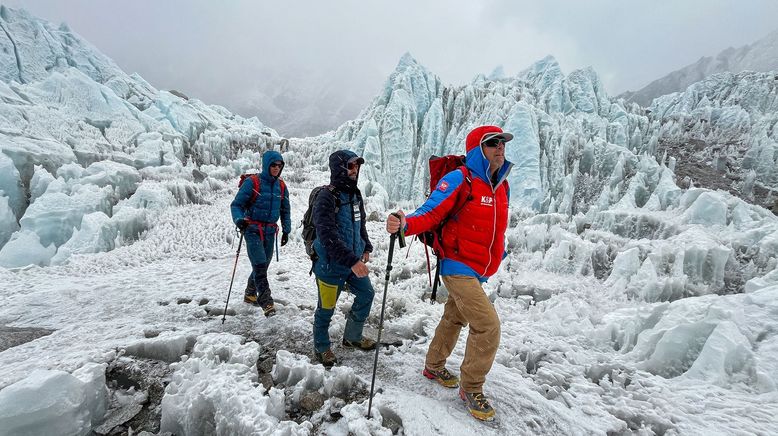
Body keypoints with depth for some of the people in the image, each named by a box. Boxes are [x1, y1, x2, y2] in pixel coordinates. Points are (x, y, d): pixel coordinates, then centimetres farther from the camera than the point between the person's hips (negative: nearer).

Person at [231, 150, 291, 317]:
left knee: (263, 266, 13)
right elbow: (236, 204, -9)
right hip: (253, 229, -5)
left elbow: (285, 211, 17)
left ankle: (250, 295, 34)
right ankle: (266, 301, -7)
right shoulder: (252, 182, -9)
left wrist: (286, 230, 12)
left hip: (270, 231, 6)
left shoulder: (281, 186, 7)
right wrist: (239, 220, -28)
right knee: (260, 265, -13)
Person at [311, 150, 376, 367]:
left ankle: (352, 337, 36)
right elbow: (328, 237, -29)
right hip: (331, 265, -8)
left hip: (354, 261, 8)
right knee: (326, 308, 7)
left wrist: (366, 248, 14)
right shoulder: (326, 198, -21)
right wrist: (351, 261, -33)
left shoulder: (354, 194, 6)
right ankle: (321, 347, 31)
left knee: (366, 294, 16)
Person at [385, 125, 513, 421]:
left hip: (479, 272, 8)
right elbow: (430, 213, -20)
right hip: (458, 268, -8)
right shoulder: (459, 179, -15)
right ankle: (471, 388, 8)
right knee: (488, 325, -12)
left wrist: (498, 253, 28)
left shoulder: (501, 186, 8)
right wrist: (404, 224, -38)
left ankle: (434, 367, 42)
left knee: (454, 319, 21)